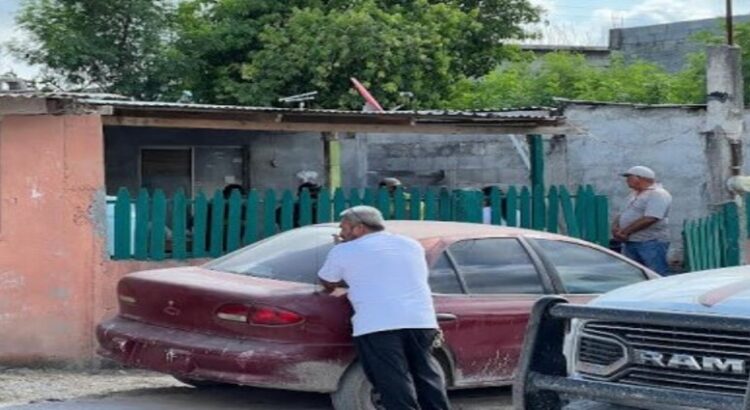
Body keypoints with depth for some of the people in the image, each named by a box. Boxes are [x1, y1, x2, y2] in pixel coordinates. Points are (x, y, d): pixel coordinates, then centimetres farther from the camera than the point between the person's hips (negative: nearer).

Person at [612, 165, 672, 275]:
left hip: (651, 242, -9)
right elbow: (622, 215, 22)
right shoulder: (633, 195, 21)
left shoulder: (658, 194, -11)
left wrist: (624, 231, -16)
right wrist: (615, 228, -2)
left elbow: (649, 219, -22)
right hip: (629, 242, 9)